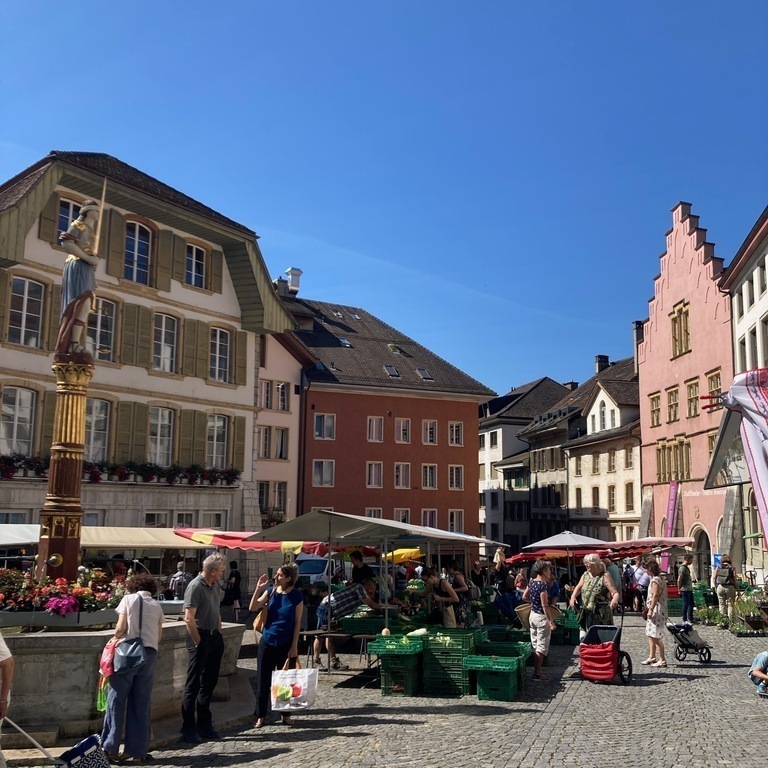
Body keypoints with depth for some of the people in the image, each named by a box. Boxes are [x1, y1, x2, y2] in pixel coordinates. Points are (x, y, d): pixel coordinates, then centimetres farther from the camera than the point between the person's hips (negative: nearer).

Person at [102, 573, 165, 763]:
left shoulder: (129, 599, 4)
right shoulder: (157, 606, 14)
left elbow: (121, 628, -5)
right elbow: (159, 635, 11)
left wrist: (115, 639, 14)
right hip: (150, 653, 3)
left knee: (117, 699, 6)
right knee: (141, 704, 7)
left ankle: (110, 747, 7)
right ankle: (138, 752, 9)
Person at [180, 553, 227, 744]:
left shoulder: (216, 586, 11)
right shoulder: (195, 587, -16)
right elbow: (189, 618, -19)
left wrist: (219, 636, 13)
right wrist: (199, 643, -15)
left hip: (213, 637, 8)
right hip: (200, 637, -8)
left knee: (209, 682, 14)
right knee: (193, 684, -1)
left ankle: (204, 724, 24)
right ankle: (188, 728, 7)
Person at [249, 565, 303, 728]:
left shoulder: (296, 596, -8)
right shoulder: (271, 591, 0)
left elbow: (297, 622, -6)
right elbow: (253, 608, -5)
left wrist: (294, 646, -8)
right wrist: (258, 589, -15)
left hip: (286, 644, -3)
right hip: (267, 641, 3)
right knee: (263, 680, 6)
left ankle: (286, 715, 22)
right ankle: (261, 716, 17)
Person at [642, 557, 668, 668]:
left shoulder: (655, 580, -15)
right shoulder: (661, 579, 15)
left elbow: (655, 596, -21)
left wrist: (650, 609, -21)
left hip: (657, 610, -11)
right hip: (655, 610, 11)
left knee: (656, 636, -9)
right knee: (650, 634, 17)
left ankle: (662, 659, -6)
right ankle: (652, 657, 24)